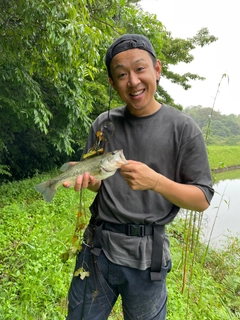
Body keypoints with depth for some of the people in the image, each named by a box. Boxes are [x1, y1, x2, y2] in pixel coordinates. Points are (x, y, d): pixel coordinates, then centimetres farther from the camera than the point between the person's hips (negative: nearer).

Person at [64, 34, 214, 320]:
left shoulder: (183, 128, -8)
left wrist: (155, 181, -23)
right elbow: (97, 183, 9)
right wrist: (85, 178, -14)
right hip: (97, 246, 3)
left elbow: (203, 199, -7)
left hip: (146, 254, -2)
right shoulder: (103, 124, 1)